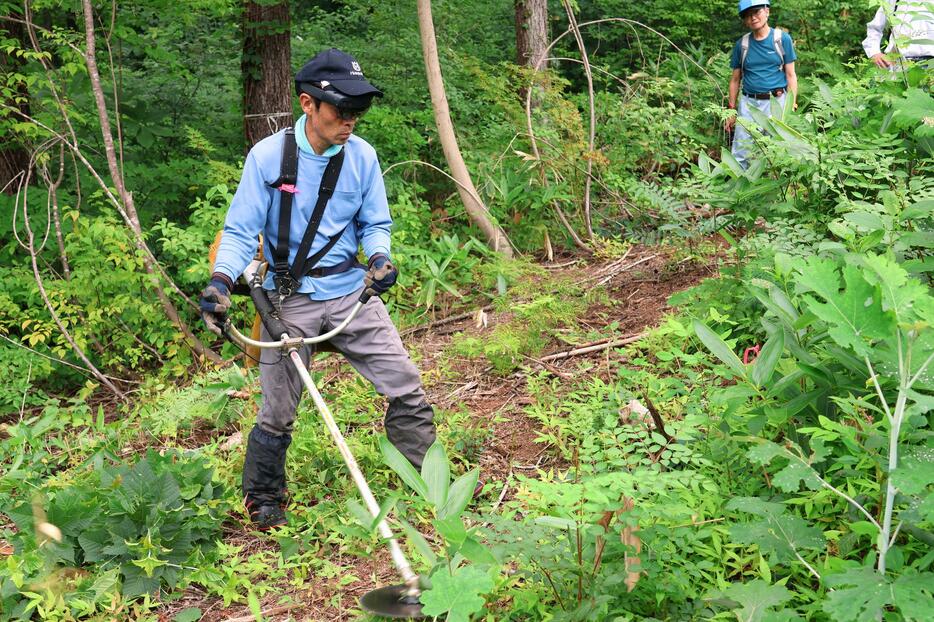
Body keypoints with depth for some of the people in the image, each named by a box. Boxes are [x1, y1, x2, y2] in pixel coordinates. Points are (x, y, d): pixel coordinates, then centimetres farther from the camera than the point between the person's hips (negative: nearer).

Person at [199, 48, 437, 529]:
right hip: (291, 299, -2)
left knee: (406, 387, 0)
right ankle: (263, 501, 29)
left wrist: (379, 257, -15)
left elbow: (375, 224, 7)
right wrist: (221, 279, -24)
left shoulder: (362, 155, -3)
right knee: (278, 413, 5)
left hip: (351, 291, 3)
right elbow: (241, 231, -7)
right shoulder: (267, 156, -11)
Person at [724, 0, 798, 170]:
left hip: (777, 101, -2)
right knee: (740, 155, 2)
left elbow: (790, 75, 0)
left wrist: (792, 106, -8)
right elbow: (735, 79, 12)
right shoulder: (741, 44, 6)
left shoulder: (782, 39, 0)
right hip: (748, 103, 2)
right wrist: (731, 110, 9)